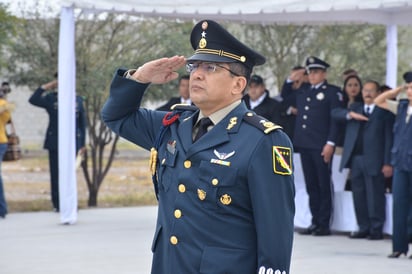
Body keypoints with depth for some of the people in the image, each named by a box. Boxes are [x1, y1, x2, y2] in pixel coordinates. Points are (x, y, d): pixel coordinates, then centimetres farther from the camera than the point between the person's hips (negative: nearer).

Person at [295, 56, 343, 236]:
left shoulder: (333, 92, 0)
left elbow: (336, 119, -7)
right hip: (304, 145, 6)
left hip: (321, 146, -6)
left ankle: (324, 224, 1)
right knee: (311, 186, 7)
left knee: (324, 185, -2)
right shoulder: (302, 93, 19)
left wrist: (330, 143, -14)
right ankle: (315, 222, 12)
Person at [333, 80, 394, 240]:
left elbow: (389, 138, -3)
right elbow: (335, 113, 6)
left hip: (373, 161, -5)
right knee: (358, 195, 7)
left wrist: (388, 163, -9)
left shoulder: (384, 112, 2)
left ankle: (376, 230, 3)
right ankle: (363, 228, 14)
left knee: (375, 196, -4)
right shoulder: (355, 107, 17)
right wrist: (351, 114, -13)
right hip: (355, 159, 5)